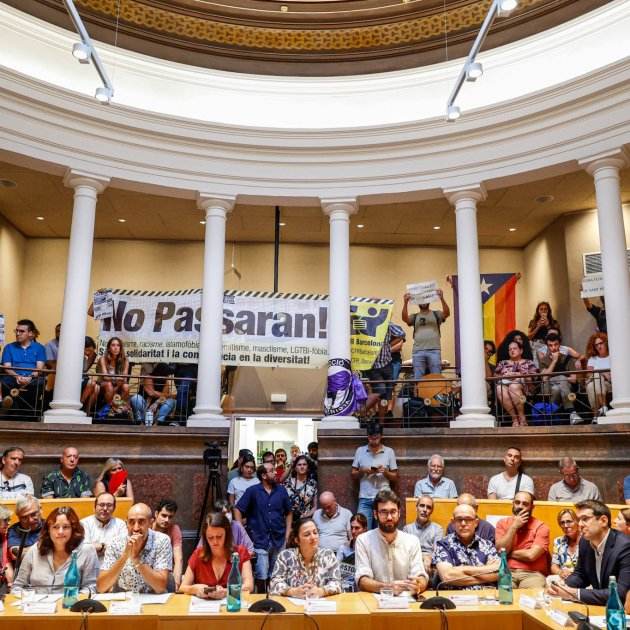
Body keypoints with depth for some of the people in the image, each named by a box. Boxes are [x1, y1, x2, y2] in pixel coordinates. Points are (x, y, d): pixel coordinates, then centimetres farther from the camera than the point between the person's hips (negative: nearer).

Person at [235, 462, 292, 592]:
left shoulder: (281, 490, 5)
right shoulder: (252, 491, -5)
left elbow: (288, 512, 14)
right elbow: (238, 510, -2)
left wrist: (287, 532, 5)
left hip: (279, 540, 3)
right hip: (260, 540, -3)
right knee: (262, 576, -5)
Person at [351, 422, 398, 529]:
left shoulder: (389, 452, 6)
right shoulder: (360, 451, 8)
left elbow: (395, 478, 8)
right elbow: (353, 476, 10)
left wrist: (385, 472, -10)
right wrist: (362, 471, -9)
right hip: (365, 499, 0)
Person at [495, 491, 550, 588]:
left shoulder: (541, 526, -1)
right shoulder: (503, 523, 9)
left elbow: (531, 555, -12)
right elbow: (500, 551, -5)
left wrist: (509, 553, 0)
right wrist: (514, 527, -7)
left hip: (532, 574, -1)